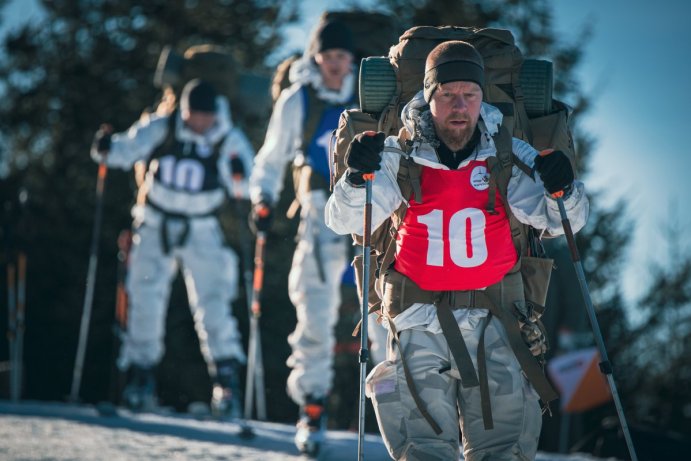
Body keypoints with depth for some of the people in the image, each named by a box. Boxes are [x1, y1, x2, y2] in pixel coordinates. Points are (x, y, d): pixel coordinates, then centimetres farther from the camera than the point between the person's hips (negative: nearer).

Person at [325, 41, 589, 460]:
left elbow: (563, 221, 1)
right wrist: (359, 176, -27)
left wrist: (561, 189, -21)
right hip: (420, 323, -1)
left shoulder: (509, 157, 1)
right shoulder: (399, 156, -1)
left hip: (493, 320, 1)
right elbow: (346, 221, -8)